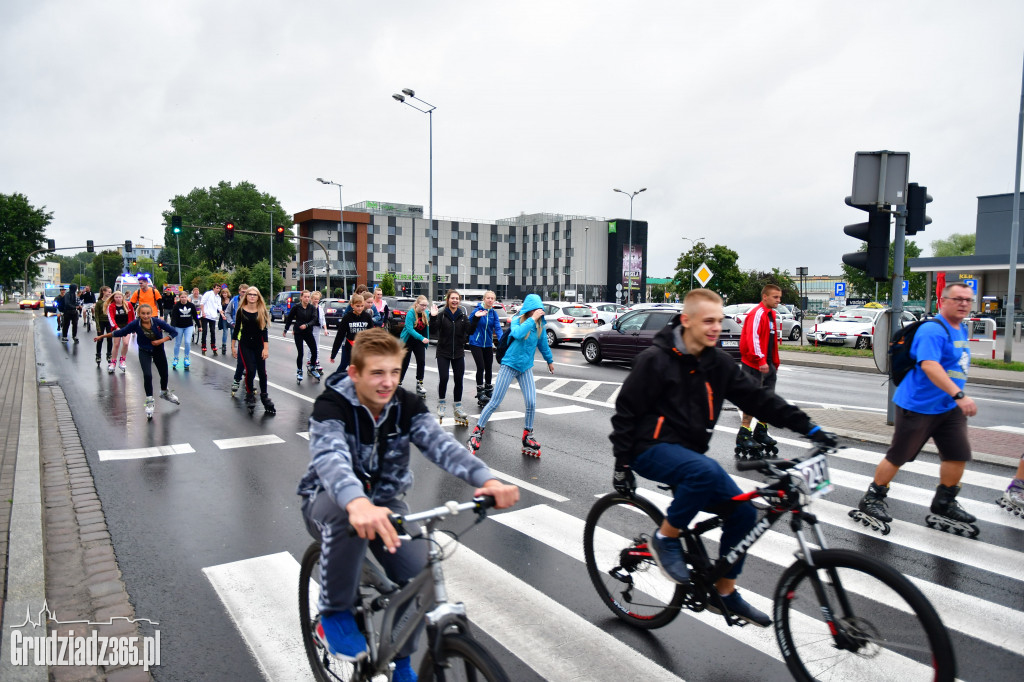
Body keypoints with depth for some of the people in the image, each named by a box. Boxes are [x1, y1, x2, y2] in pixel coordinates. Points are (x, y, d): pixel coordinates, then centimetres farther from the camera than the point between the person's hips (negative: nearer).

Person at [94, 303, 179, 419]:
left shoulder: (158, 322, -23)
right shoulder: (135, 324, -21)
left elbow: (174, 332, -15)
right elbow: (121, 332, -9)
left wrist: (161, 340, -25)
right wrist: (102, 336, -4)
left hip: (158, 350, 1)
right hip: (144, 352, -1)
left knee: (164, 374, 14)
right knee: (147, 375, -15)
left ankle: (164, 392, 45)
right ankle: (150, 402, 1)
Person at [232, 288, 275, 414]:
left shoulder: (262, 311, -3)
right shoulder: (241, 311, -2)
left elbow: (264, 330, -5)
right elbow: (237, 329, 4)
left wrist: (266, 348, -10)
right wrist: (233, 346, 4)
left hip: (259, 344, 1)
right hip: (245, 345, -1)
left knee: (262, 371, 2)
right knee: (250, 369, -13)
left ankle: (264, 396, 20)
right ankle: (249, 395, 8)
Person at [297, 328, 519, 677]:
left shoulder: (406, 405, -12)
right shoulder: (331, 405, -23)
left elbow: (440, 444, -28)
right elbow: (331, 457, -43)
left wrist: (486, 479, -48)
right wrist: (358, 504, -65)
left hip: (386, 501, 4)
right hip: (329, 499, -3)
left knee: (421, 574, -18)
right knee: (344, 515, -39)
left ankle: (400, 660, 12)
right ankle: (334, 614, -14)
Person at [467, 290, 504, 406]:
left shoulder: (494, 313, 0)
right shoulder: (477, 311, -12)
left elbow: (498, 328, -8)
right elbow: (469, 326, -15)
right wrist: (475, 317, -34)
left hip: (488, 344, 5)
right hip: (476, 343, -5)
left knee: (488, 367, 13)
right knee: (481, 367, -10)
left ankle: (488, 390, 30)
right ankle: (480, 393, 1)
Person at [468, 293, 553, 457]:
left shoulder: (540, 325, 2)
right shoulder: (517, 320, -11)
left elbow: (543, 344, 19)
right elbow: (518, 333, -34)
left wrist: (550, 360, 29)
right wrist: (532, 319, -32)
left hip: (526, 367, 4)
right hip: (509, 365, -4)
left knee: (531, 403, -6)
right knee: (495, 402, -1)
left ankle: (528, 439, 10)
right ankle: (477, 432, 13)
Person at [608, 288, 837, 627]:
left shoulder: (717, 362, 5)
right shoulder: (656, 359, -13)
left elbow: (757, 398, 5)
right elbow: (626, 410, -10)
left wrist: (808, 427, -3)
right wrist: (622, 463, -11)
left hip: (688, 452, 7)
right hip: (652, 449, -7)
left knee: (743, 512, -3)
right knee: (707, 471, -35)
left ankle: (724, 593, 16)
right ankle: (665, 537, -12)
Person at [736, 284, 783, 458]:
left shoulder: (772, 315, 16)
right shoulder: (757, 313, -14)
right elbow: (753, 338, -24)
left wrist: (775, 362, 20)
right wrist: (761, 360, -30)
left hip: (767, 364, 9)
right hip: (754, 364, -9)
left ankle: (760, 432, 23)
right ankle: (744, 436, -1)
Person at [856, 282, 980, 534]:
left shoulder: (962, 330, 13)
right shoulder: (932, 331, -19)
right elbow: (929, 365, -33)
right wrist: (959, 395, -40)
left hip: (950, 407, 9)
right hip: (918, 406, -9)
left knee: (958, 455, 6)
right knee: (898, 456, 0)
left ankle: (944, 505, 22)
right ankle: (872, 499, 15)